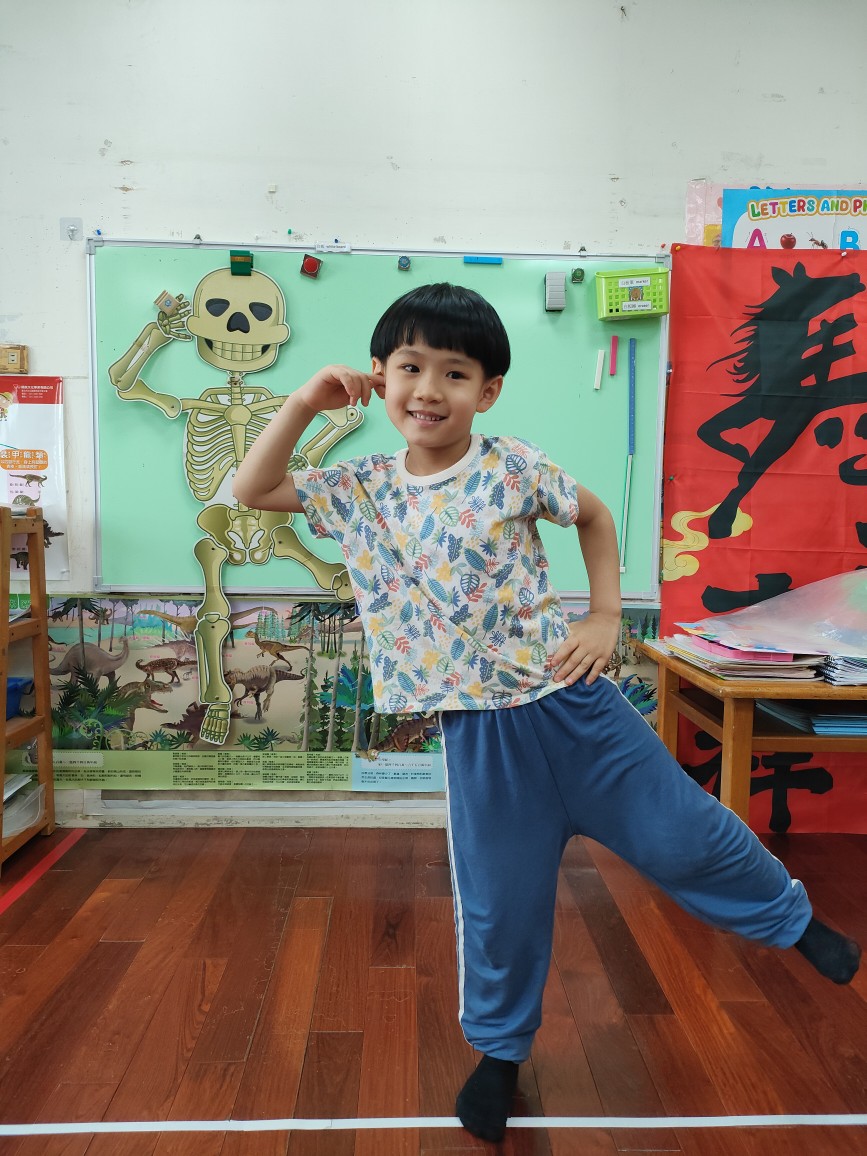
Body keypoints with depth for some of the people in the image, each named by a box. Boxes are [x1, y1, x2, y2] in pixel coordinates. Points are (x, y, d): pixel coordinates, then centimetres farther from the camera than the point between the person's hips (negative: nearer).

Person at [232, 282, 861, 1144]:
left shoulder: (512, 468, -6)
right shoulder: (359, 489, 0)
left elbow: (594, 516, 9)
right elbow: (252, 490, 3)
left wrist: (605, 618, 1)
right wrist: (304, 403, -7)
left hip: (566, 698, -1)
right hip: (477, 731, 1)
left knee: (678, 833, 11)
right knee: (497, 904, 12)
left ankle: (793, 918, 42)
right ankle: (500, 1050, 40)